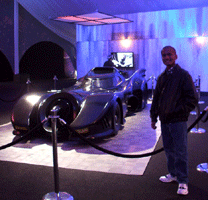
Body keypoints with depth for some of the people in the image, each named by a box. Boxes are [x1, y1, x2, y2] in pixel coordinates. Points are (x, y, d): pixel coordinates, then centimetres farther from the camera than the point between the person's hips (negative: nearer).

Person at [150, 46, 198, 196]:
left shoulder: (183, 75, -6)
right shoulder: (162, 77, 14)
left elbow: (192, 99, -8)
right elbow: (156, 98, 19)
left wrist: (178, 111, -13)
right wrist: (154, 117, 16)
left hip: (178, 121, -6)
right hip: (164, 121, 6)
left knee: (180, 152, -1)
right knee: (169, 150, 15)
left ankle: (183, 182, 9)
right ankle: (173, 174, 31)